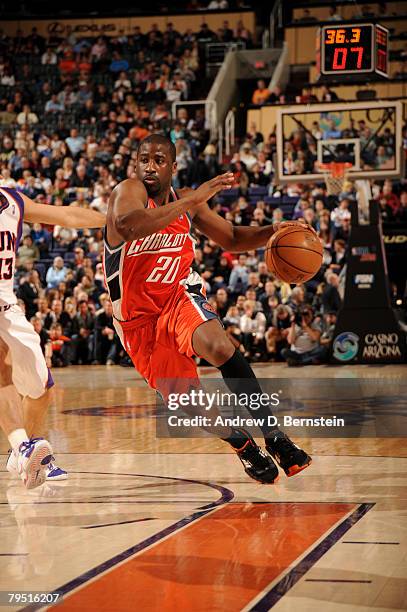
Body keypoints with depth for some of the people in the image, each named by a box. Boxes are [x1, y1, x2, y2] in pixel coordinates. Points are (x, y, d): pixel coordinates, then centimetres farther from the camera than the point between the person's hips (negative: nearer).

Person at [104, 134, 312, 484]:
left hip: (180, 294, 2)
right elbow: (126, 225, -41)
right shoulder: (129, 191, -16)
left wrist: (272, 232, -6)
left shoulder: (187, 202, 1)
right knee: (188, 404, -5)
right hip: (139, 318, -2)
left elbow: (232, 239, 14)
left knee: (220, 347, -31)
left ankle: (274, 438, -27)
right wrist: (191, 200, -41)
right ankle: (242, 445, 23)